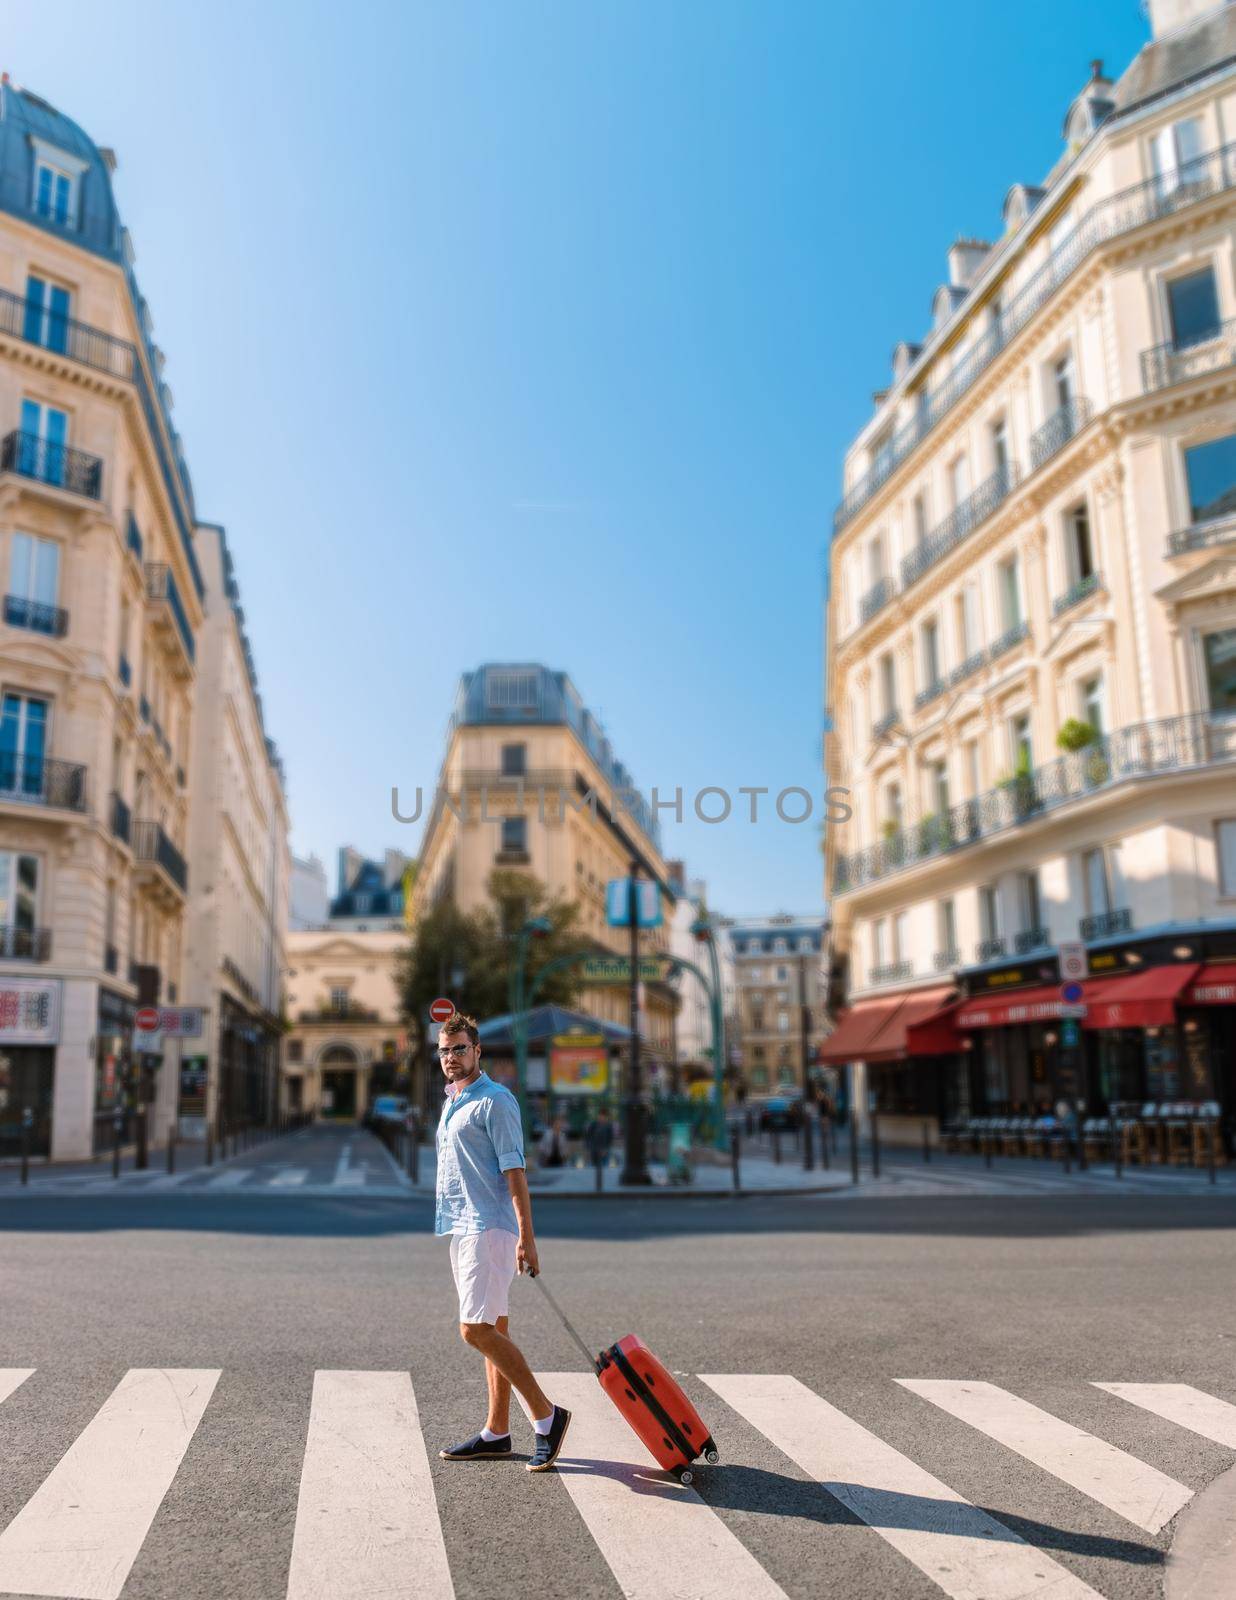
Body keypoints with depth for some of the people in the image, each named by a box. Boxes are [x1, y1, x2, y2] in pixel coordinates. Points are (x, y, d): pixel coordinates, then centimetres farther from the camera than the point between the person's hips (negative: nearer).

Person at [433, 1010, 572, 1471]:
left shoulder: (495, 1101, -10)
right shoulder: (451, 1103, 18)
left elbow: (514, 1171, -15)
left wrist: (526, 1237, -21)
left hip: (489, 1229, -9)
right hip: (462, 1229, 9)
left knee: (476, 1329, -15)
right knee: (493, 1330, 12)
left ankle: (546, 1415, -6)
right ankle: (497, 1433, 17)